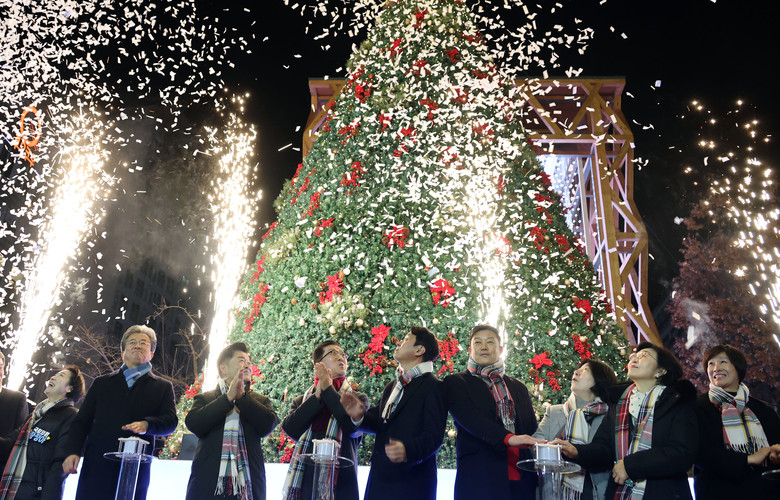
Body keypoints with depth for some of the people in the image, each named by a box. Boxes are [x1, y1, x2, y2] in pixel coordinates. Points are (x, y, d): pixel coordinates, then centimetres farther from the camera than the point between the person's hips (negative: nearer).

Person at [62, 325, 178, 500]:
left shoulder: (163, 387, 13)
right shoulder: (101, 383, 18)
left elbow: (170, 421, -1)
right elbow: (82, 421, 13)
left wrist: (147, 424, -21)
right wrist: (73, 451, -3)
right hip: (97, 466, 1)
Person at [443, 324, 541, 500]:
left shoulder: (518, 387, 18)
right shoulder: (455, 383, 3)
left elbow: (532, 430, 17)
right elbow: (470, 419, -13)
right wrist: (508, 438, -26)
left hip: (522, 480, 4)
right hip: (479, 480, -4)